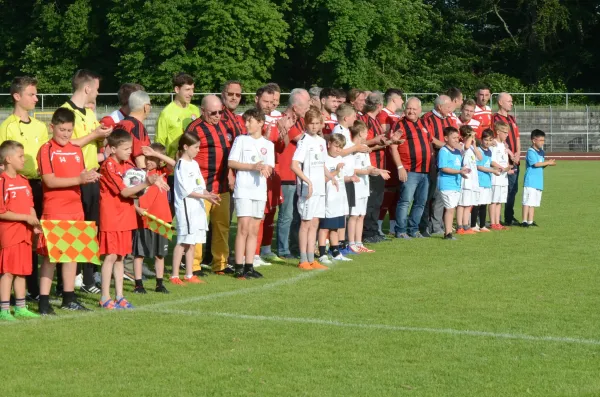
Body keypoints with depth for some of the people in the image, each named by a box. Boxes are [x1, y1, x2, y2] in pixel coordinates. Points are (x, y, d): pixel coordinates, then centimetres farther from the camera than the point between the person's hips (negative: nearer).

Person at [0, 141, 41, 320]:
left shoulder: (24, 181, 11)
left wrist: (35, 223, 2)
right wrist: (26, 217, -16)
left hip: (24, 233, 8)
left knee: (22, 271, 13)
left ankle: (21, 308, 21)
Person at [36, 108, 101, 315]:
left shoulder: (77, 150, 12)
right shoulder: (46, 150, -8)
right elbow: (49, 181, -16)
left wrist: (90, 177, -5)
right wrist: (79, 179, -20)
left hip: (75, 209, 7)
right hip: (54, 210, -6)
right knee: (50, 255, -5)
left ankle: (69, 298, 20)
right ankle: (44, 302, -3)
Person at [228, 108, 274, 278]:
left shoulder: (268, 144, 12)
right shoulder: (241, 140, 3)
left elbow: (270, 168, 6)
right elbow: (231, 162, -5)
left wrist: (264, 168, -18)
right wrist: (253, 167, -13)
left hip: (260, 190, 4)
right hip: (243, 189, -4)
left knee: (254, 230, 5)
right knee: (244, 227, -10)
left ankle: (249, 266, 10)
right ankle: (239, 267, -8)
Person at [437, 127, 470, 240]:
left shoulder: (458, 151, 15)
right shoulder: (444, 151, -11)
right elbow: (444, 168, -18)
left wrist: (463, 170, 3)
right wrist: (459, 171, -22)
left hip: (456, 183, 8)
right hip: (446, 184, -8)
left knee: (451, 208, 11)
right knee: (450, 208, -10)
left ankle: (448, 231, 15)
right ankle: (448, 233, -8)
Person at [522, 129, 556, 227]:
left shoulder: (541, 152, 16)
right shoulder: (531, 152, -11)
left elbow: (542, 165, 17)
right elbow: (536, 164, -19)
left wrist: (548, 163, -3)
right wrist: (548, 163, -13)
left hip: (538, 182, 9)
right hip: (530, 181, -9)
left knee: (534, 202, 10)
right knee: (527, 201, -7)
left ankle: (530, 221, 14)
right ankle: (525, 221, -6)